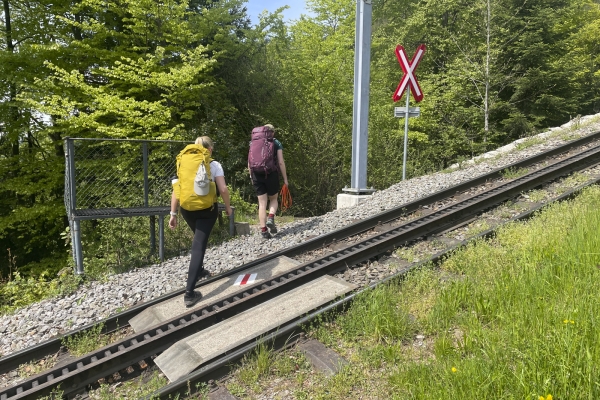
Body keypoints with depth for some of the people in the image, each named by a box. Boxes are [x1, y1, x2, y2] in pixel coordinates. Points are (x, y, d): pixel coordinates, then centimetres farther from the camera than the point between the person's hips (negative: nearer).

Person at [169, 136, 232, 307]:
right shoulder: (214, 164, -2)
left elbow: (176, 189, 2)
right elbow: (223, 189, -11)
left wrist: (173, 213, 7)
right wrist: (228, 207, 5)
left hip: (187, 209, 4)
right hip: (207, 209, -4)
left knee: (199, 239, 29)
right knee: (199, 246, -4)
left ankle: (198, 271, 43)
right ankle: (189, 293, -10)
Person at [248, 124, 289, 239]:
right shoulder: (276, 143, 3)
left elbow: (250, 162, 10)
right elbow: (281, 162, -2)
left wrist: (251, 176, 19)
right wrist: (285, 179, 2)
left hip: (257, 175, 2)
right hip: (271, 174, -2)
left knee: (262, 203, 7)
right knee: (273, 199, 19)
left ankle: (263, 230, 5)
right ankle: (271, 219, -7)